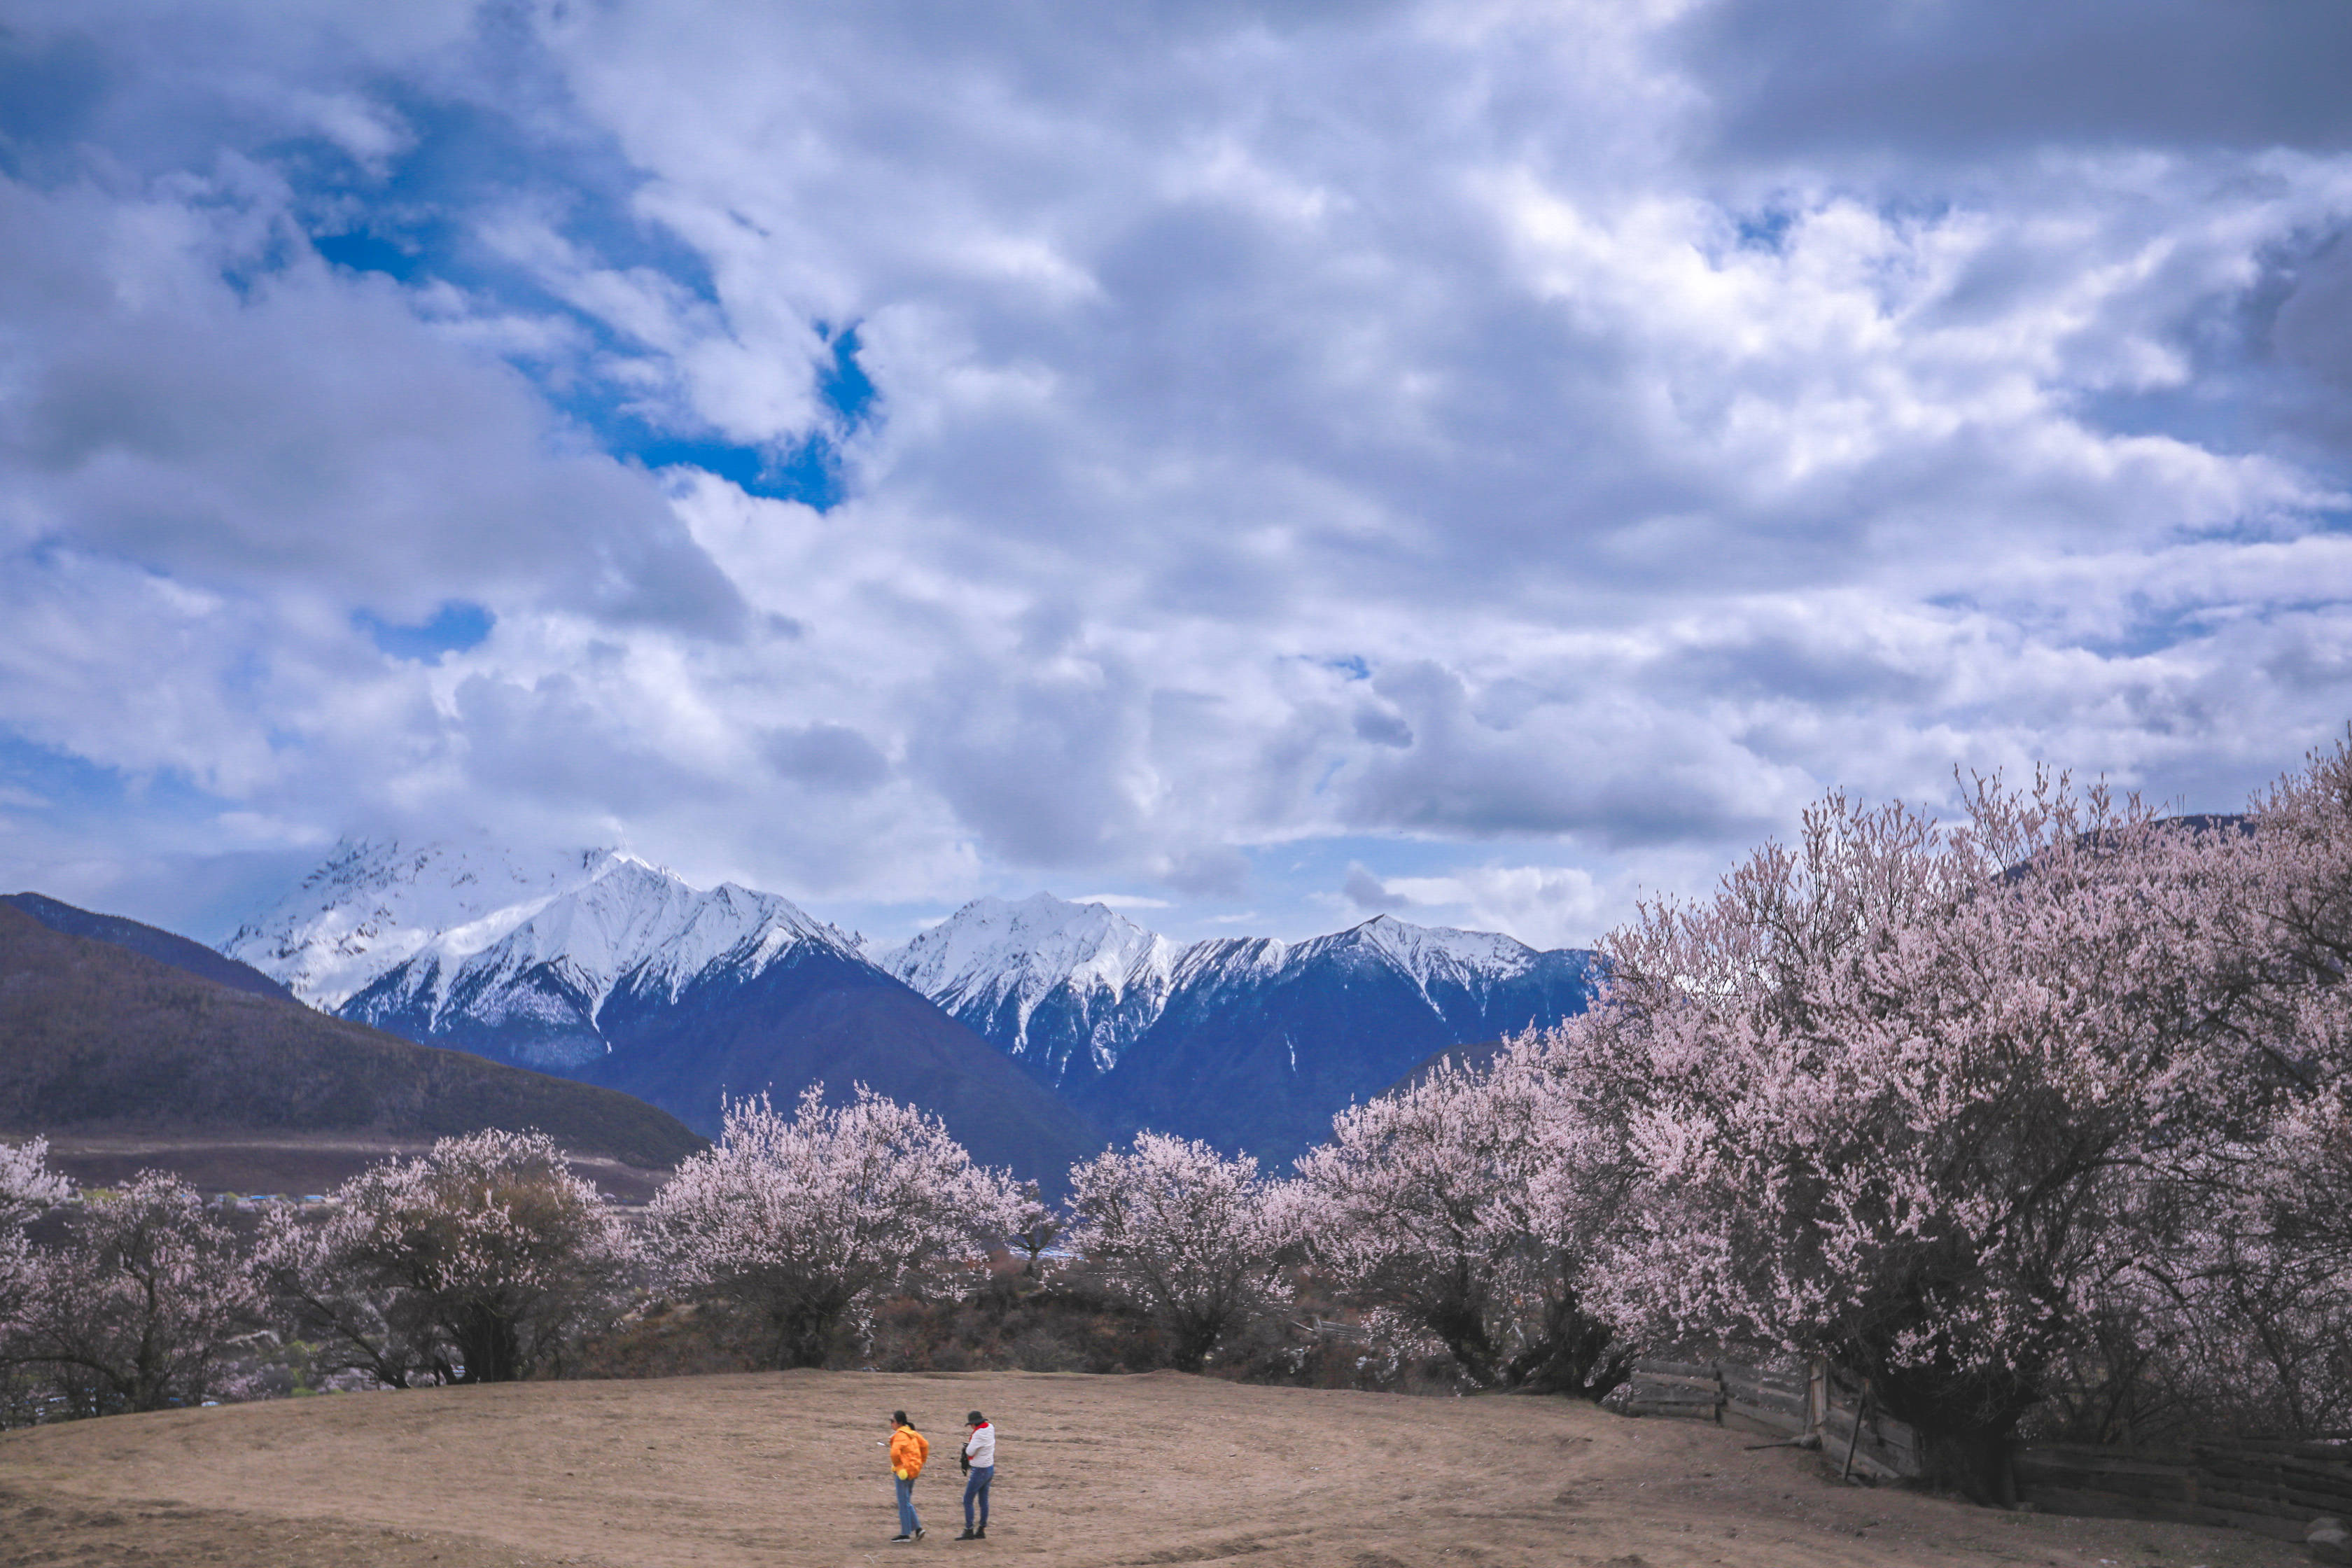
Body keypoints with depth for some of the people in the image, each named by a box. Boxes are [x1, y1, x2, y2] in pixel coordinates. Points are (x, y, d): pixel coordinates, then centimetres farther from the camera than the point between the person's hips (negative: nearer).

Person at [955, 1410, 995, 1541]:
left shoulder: (979, 1434, -23)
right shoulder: (990, 1429, 3)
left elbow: (970, 1452, -20)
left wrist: (968, 1444, -1)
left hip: (980, 1471, -9)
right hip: (990, 1468, 9)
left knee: (967, 1500, -2)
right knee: (984, 1501, 14)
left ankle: (969, 1531, -1)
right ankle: (982, 1531, 19)